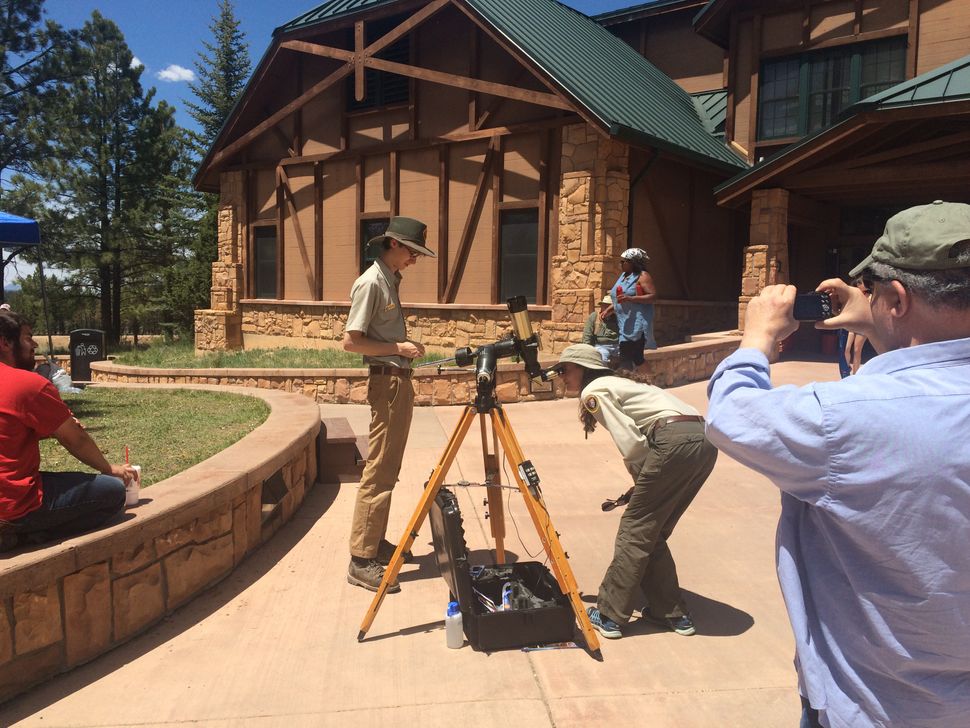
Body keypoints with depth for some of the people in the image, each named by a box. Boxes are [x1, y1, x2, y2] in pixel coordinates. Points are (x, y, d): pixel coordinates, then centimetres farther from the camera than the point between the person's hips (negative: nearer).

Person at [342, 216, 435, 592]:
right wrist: (397, 348, -16)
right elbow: (351, 340, -17)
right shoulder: (371, 282, -14)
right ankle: (361, 560, -2)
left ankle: (376, 541, 24)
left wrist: (406, 342, 9)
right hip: (386, 381, -10)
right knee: (379, 471, -8)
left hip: (400, 380, 10)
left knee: (389, 468, 14)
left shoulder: (391, 279, 15)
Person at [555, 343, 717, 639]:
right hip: (704, 439, 9)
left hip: (674, 441, -9)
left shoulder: (593, 391, 1)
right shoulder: (616, 383, 27)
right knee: (651, 533, 17)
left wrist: (641, 480, 10)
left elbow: (630, 442, -7)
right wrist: (644, 486, 17)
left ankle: (609, 615, 9)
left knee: (634, 532, 1)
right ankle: (673, 613, 23)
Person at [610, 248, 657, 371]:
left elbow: (653, 295, -15)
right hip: (624, 323, 8)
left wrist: (631, 298, -23)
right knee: (625, 355, 5)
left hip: (637, 323, -8)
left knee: (636, 357, -10)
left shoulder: (642, 276, -6)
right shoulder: (623, 276, 18)